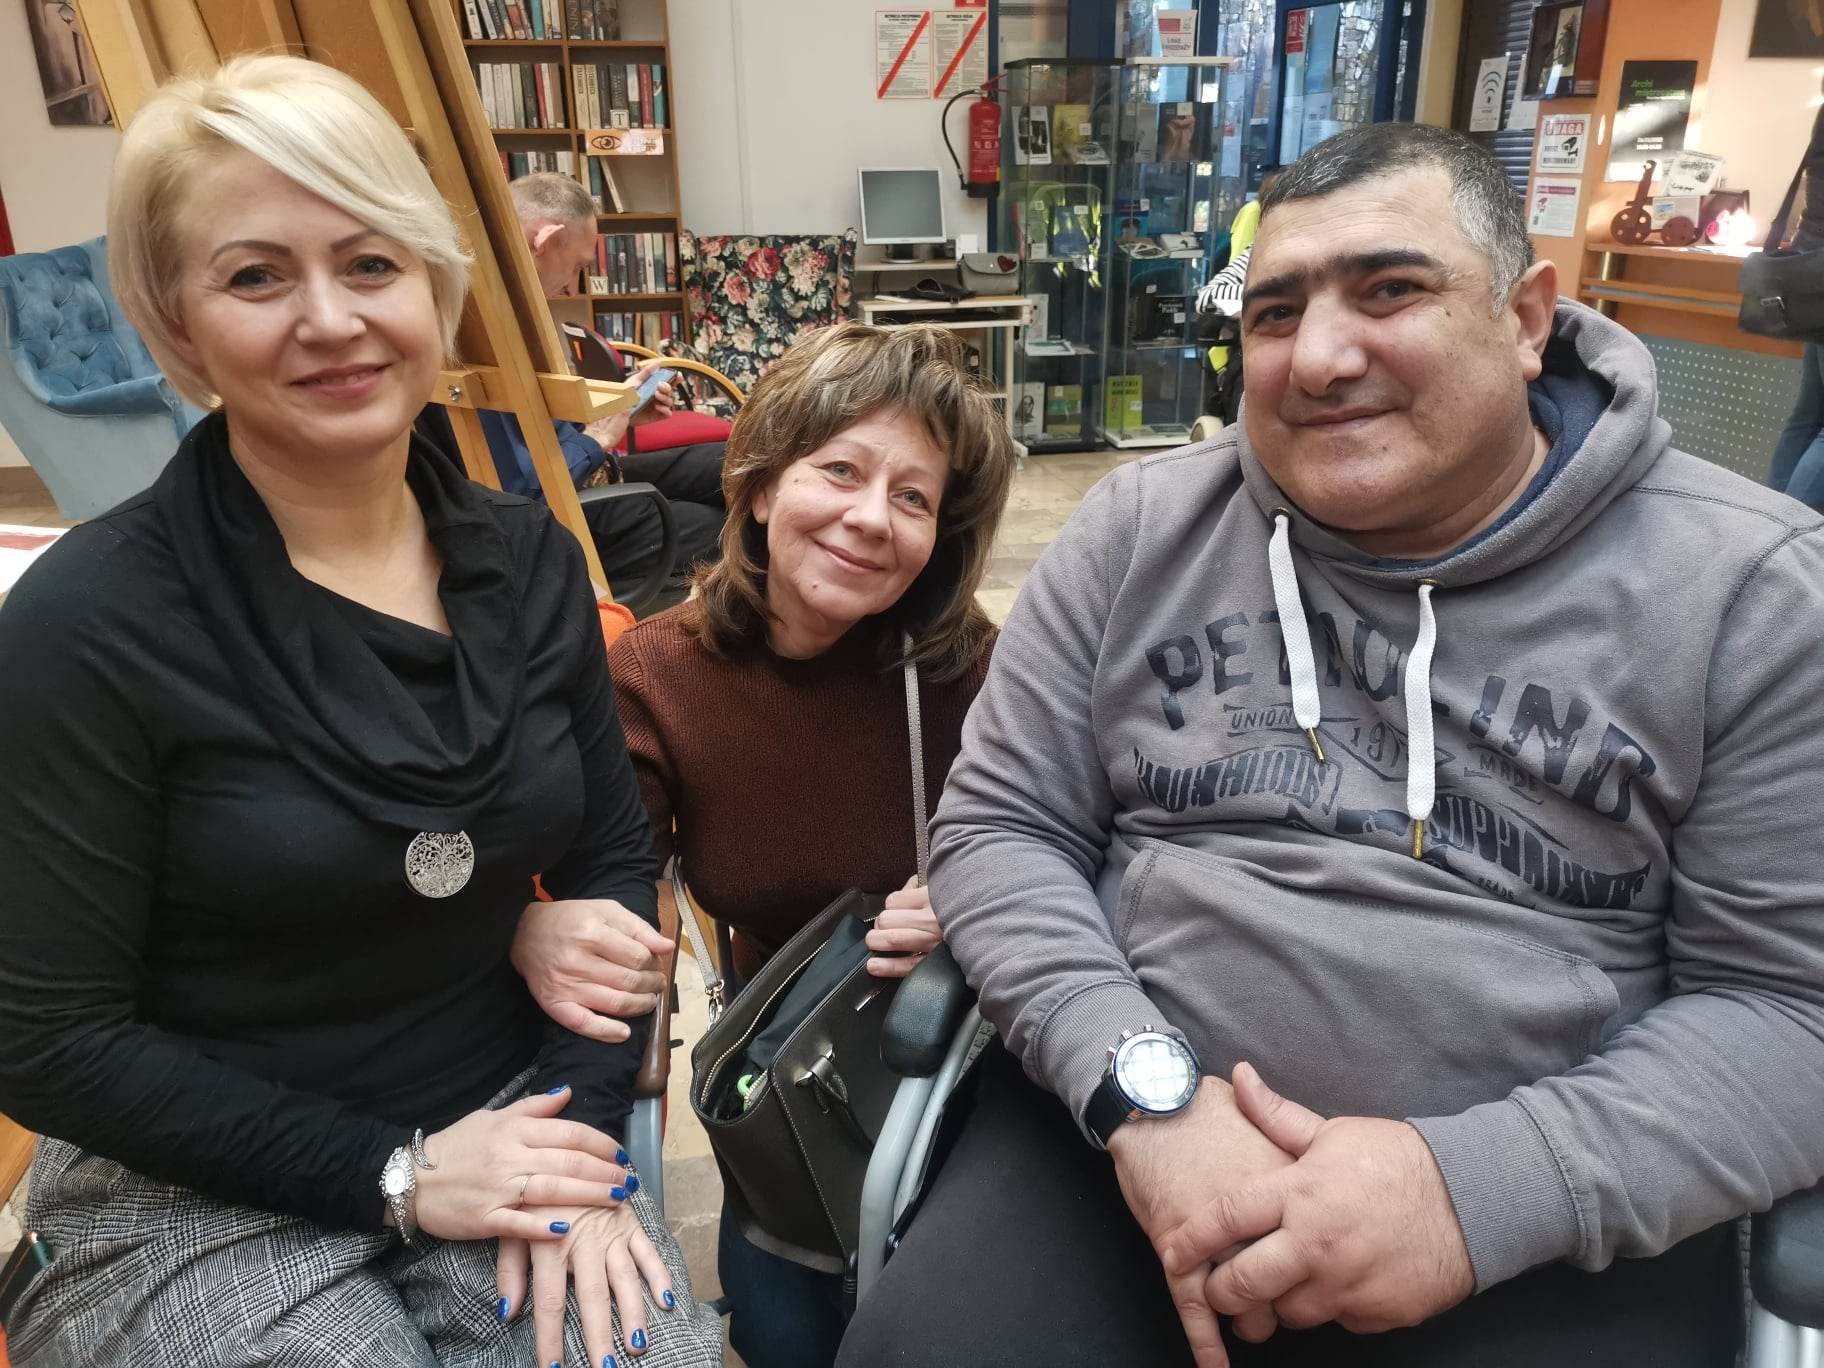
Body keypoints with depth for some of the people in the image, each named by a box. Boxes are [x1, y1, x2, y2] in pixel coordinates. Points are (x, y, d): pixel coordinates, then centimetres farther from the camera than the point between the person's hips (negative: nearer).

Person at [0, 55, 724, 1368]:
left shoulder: (528, 560, -3)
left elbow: (613, 857, 4)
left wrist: (582, 1128, -8)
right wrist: (398, 1176, -15)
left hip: (507, 1123, 3)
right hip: (202, 1200, -3)